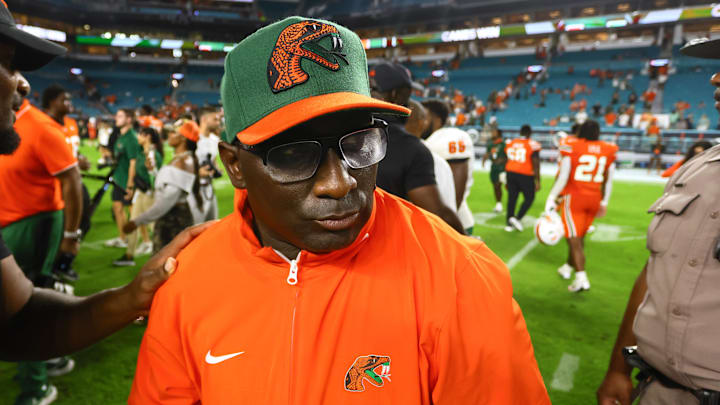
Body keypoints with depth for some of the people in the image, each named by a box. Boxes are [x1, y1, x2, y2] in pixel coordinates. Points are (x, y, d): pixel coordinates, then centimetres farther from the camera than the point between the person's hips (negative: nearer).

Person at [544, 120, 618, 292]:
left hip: (574, 197, -5)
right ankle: (568, 267, 36)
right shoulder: (608, 151, 3)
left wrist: (551, 198, -3)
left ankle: (581, 278, -12)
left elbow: (562, 178, -12)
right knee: (579, 237, 18)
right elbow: (608, 181, 9)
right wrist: (604, 203, 20)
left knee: (574, 238, -3)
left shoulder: (571, 148, -10)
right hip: (594, 200, 5)